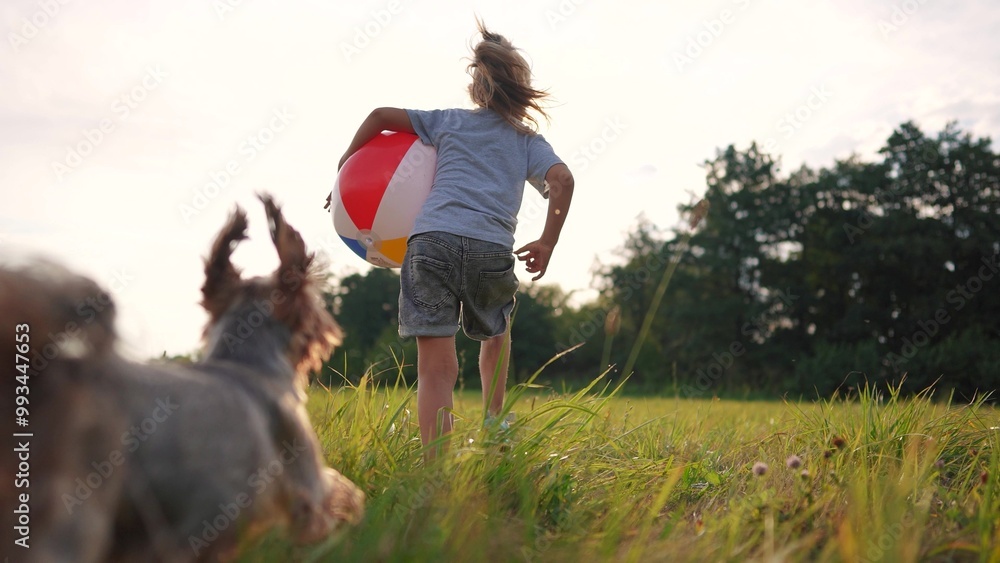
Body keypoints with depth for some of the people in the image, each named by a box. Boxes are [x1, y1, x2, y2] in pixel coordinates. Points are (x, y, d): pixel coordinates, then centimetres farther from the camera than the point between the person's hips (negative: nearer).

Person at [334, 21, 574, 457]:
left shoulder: (447, 120, 23)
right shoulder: (529, 140, 20)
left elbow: (381, 115, 19)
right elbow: (562, 179, 3)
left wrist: (346, 165, 29)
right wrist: (547, 243, 10)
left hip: (431, 240, 0)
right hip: (492, 250, 1)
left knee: (436, 367, -4)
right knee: (495, 335, 30)